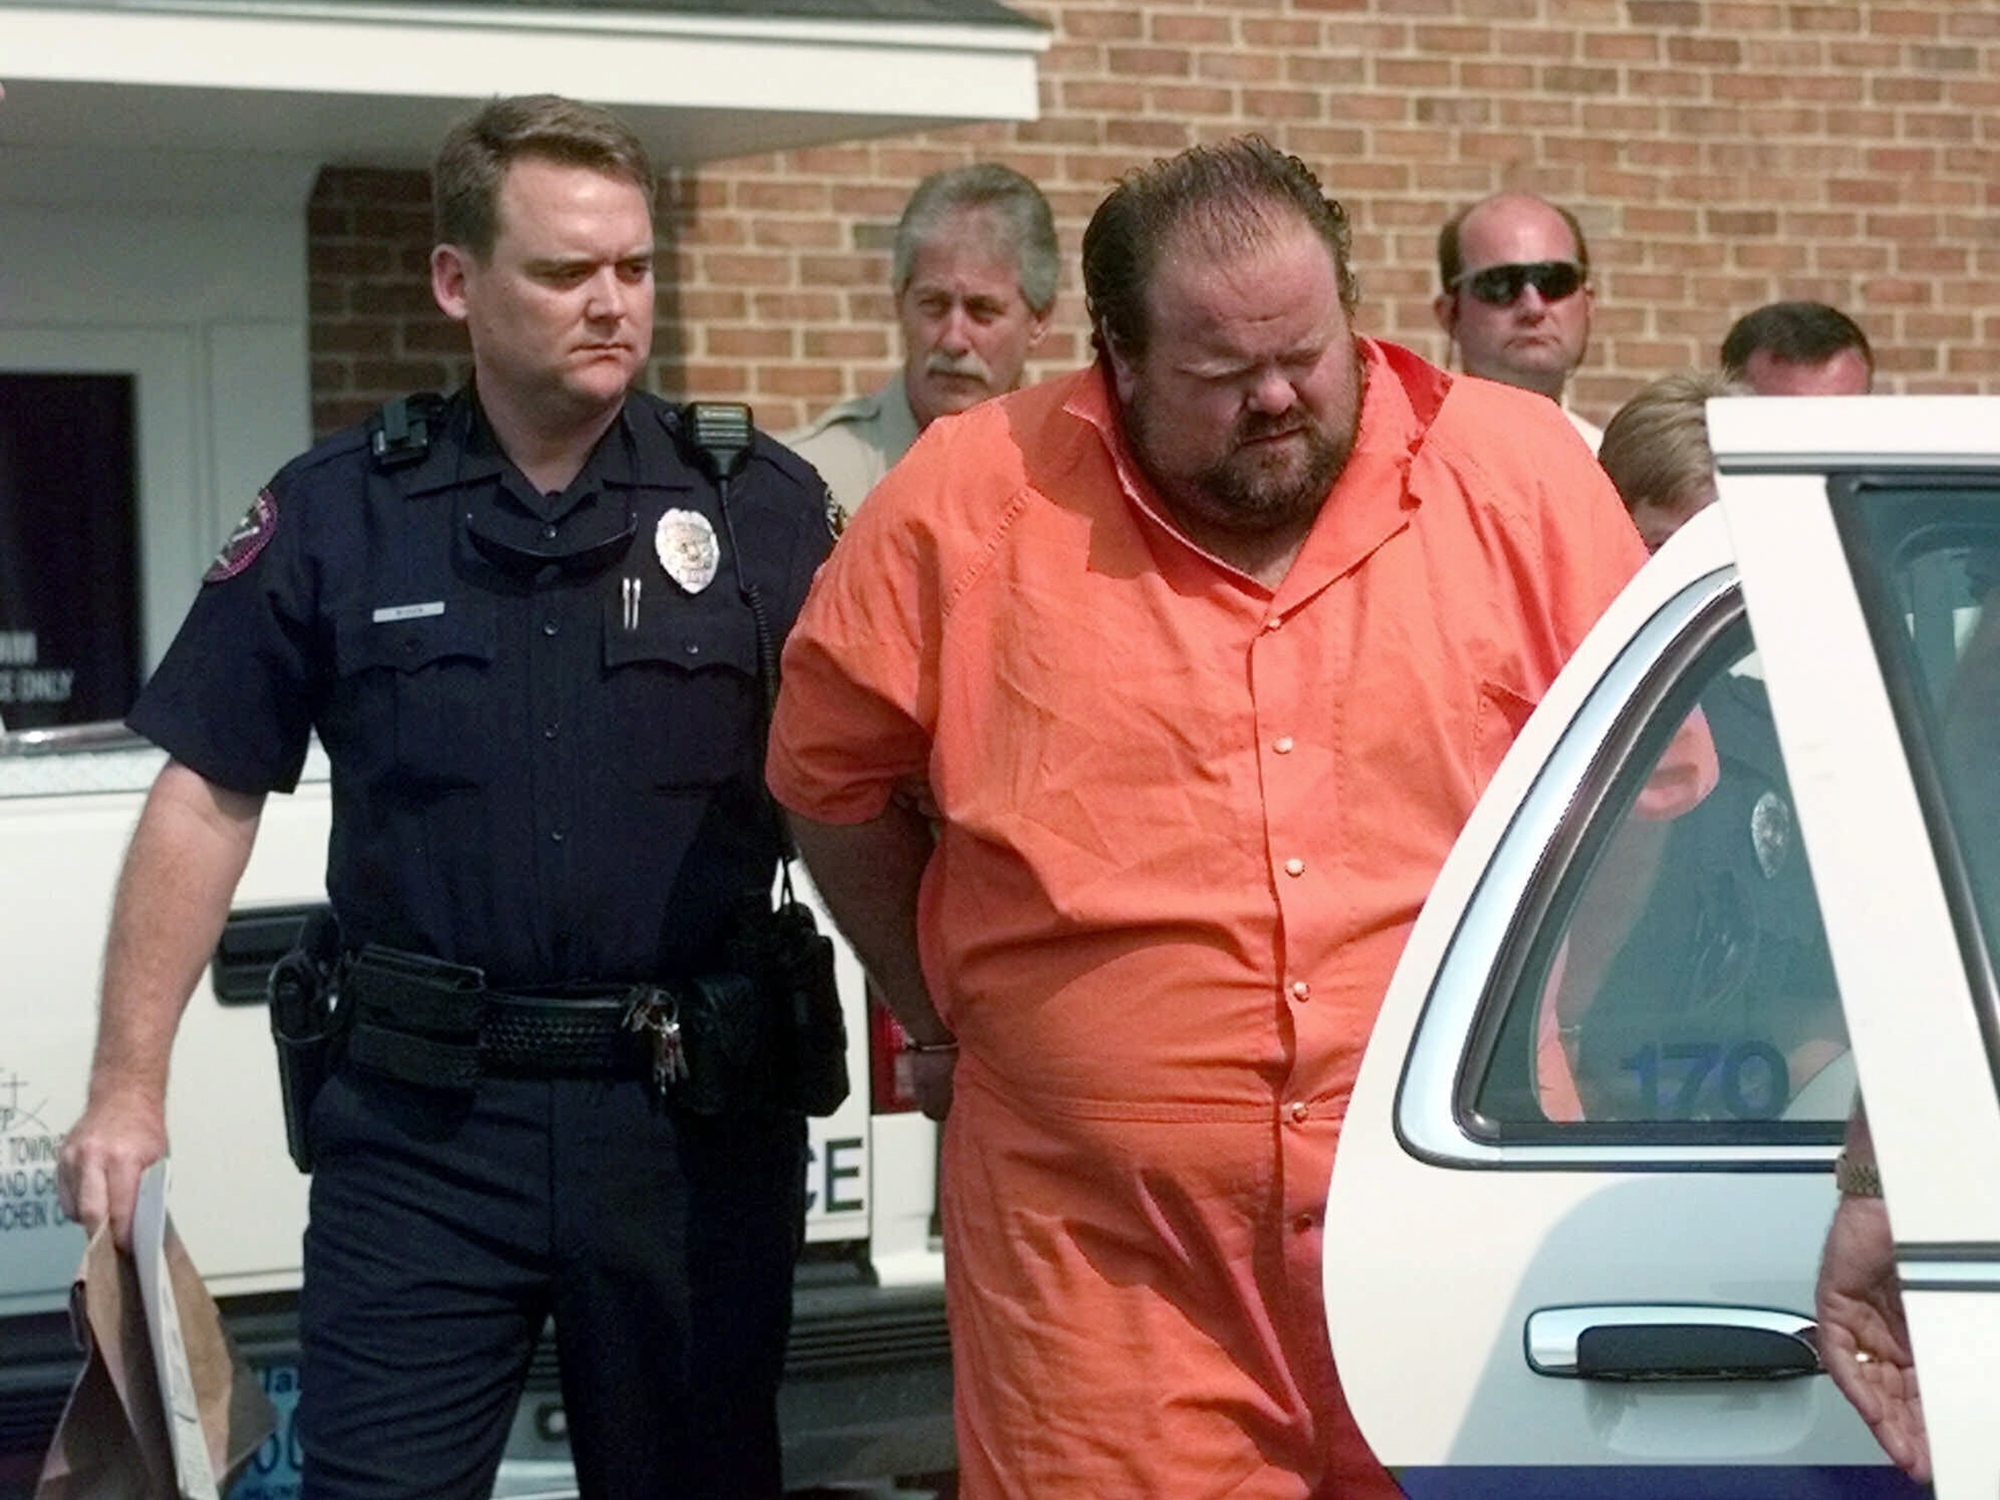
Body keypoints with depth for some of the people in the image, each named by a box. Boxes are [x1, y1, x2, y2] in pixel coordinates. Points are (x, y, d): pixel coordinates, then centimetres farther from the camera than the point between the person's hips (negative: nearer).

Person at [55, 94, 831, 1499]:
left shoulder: (762, 507, -1)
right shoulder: (332, 515, 0)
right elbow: (209, 798, 3)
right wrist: (130, 1087, -2)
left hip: (698, 1111, 1)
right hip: (422, 1120, 0)